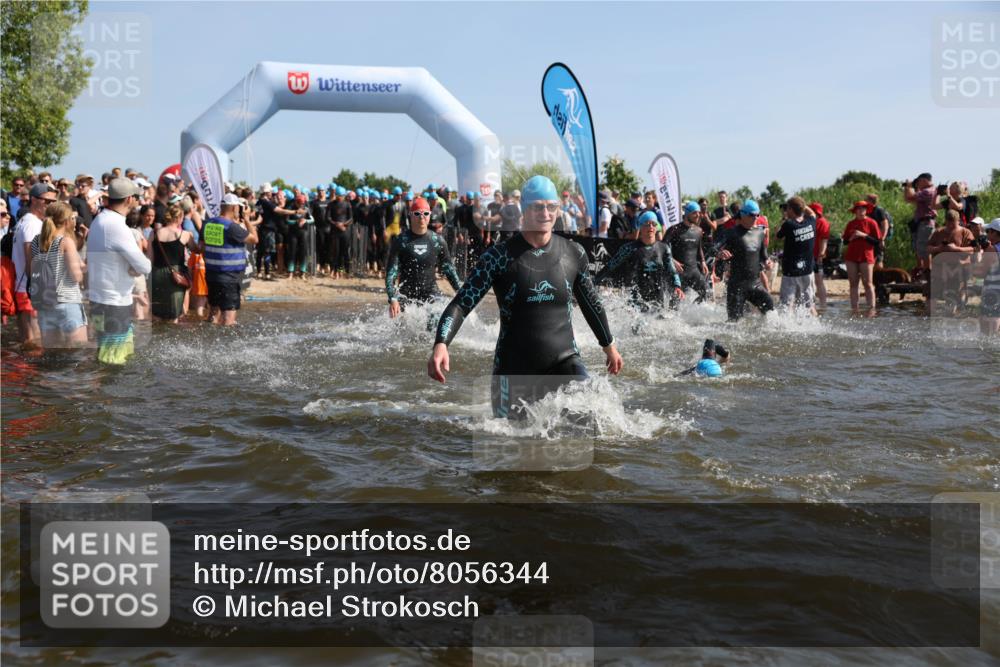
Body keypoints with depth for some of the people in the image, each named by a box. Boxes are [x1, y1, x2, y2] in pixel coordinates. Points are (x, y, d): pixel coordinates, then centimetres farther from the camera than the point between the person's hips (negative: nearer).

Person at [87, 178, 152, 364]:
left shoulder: (99, 220, 9)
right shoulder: (117, 226, -22)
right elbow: (144, 267, -21)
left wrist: (134, 267, -5)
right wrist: (145, 264, 1)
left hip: (100, 298, 10)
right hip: (113, 303, -10)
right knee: (111, 362, -1)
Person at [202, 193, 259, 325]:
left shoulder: (207, 223, 5)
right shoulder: (232, 227, -18)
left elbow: (203, 248, 13)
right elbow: (254, 239, -10)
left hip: (211, 273, 7)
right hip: (230, 276, -7)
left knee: (214, 310, 20)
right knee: (229, 310, -2)